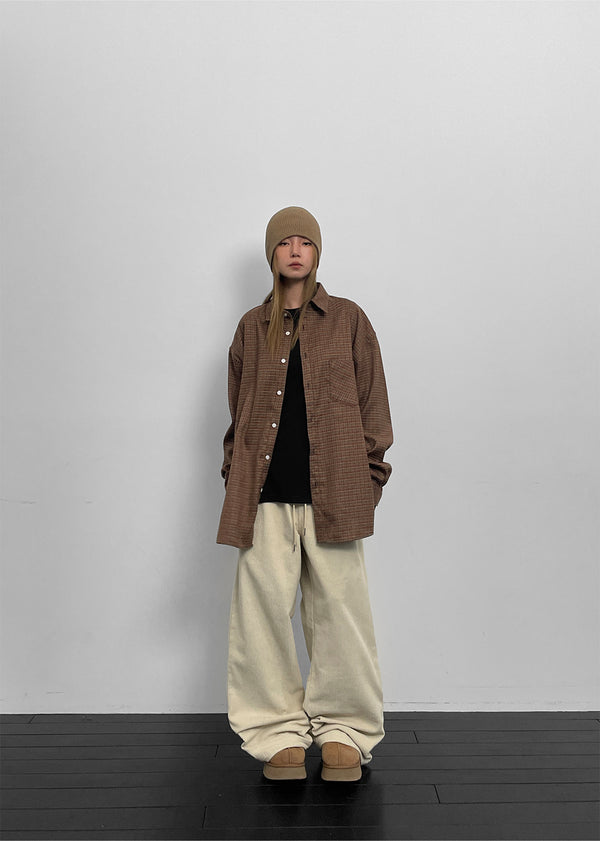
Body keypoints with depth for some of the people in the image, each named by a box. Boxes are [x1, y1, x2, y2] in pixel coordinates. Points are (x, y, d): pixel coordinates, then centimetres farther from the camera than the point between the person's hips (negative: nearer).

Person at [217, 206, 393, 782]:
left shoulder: (348, 319, 10)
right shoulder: (252, 327, 15)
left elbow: (371, 400, 9)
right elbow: (237, 407, 17)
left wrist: (371, 472, 3)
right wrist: (235, 473, 9)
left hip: (332, 487, -1)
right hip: (265, 492, 2)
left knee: (339, 607, 0)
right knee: (265, 607, 0)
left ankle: (343, 730, 16)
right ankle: (280, 731, 15)